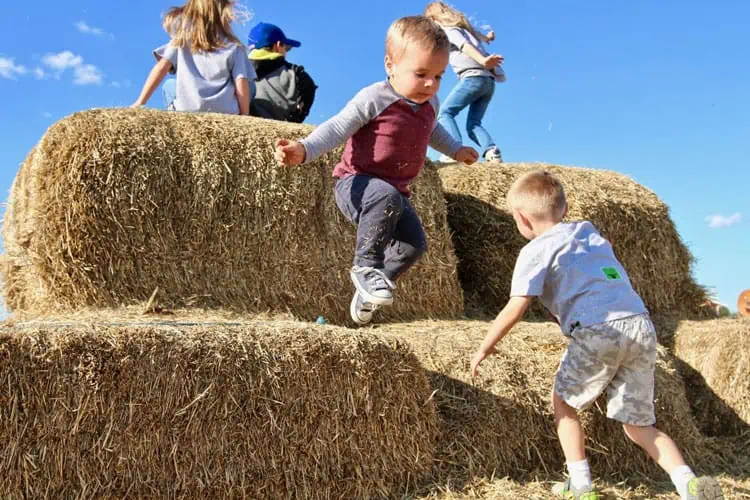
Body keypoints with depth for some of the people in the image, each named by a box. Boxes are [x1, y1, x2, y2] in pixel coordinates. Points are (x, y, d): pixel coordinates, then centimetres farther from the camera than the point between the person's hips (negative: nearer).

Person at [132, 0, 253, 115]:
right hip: (225, 113, -1)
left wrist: (140, 103, 6)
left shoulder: (182, 40, 15)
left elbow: (161, 67, 6)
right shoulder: (233, 47, 12)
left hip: (187, 111, 1)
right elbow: (241, 84, 2)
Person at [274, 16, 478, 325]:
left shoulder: (430, 104, 6)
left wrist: (456, 151, 42)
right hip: (356, 184, -8)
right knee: (387, 198, -40)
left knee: (414, 244, -1)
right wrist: (304, 149, -39)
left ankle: (367, 292, 22)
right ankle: (366, 266, -22)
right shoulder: (374, 99, -18)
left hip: (395, 192, 8)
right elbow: (337, 129, -23)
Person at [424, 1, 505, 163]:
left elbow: (465, 46, -15)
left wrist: (482, 61, -33)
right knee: (473, 124, 8)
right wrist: (487, 37, 78)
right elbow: (478, 36, 52)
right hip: (489, 81, 8)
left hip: (473, 77, -8)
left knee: (445, 113, -7)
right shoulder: (464, 27, 29)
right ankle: (492, 151, -18)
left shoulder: (447, 30, 5)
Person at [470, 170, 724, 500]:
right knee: (637, 423, 15)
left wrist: (484, 349, 6)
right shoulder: (589, 232, 24)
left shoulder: (536, 250, 4)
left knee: (563, 402, 19)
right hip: (642, 325, 6)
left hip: (597, 332, -6)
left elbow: (516, 308, -3)